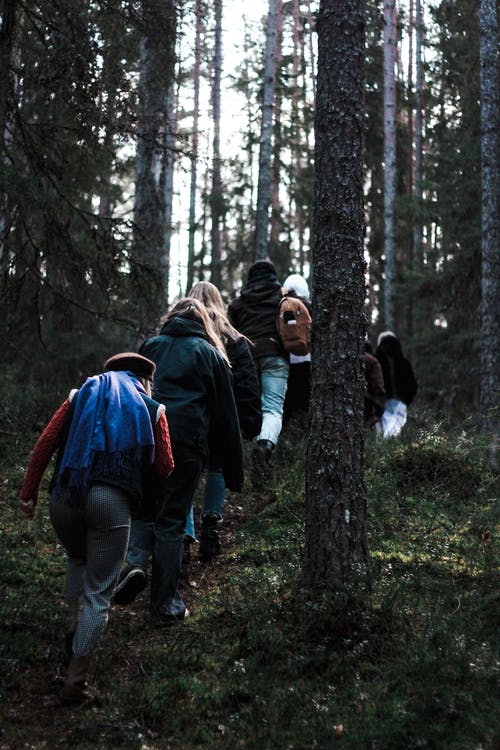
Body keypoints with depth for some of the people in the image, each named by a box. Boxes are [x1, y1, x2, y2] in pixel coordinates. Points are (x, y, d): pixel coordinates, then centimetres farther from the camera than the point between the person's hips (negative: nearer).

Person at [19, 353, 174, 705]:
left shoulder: (80, 396, 20)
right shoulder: (151, 408, 15)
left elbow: (44, 444, 9)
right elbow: (164, 468, 11)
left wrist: (29, 492, 10)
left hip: (65, 497, 3)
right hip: (112, 500, -3)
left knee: (77, 558, 34)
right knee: (98, 593, 5)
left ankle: (75, 620, 16)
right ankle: (75, 681, 4)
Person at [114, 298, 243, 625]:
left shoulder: (150, 347, 17)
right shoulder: (211, 355, 9)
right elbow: (226, 415, 8)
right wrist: (234, 471, 11)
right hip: (186, 443, -2)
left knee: (144, 509, 18)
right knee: (172, 522, 5)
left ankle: (136, 563, -9)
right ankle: (166, 604, 10)